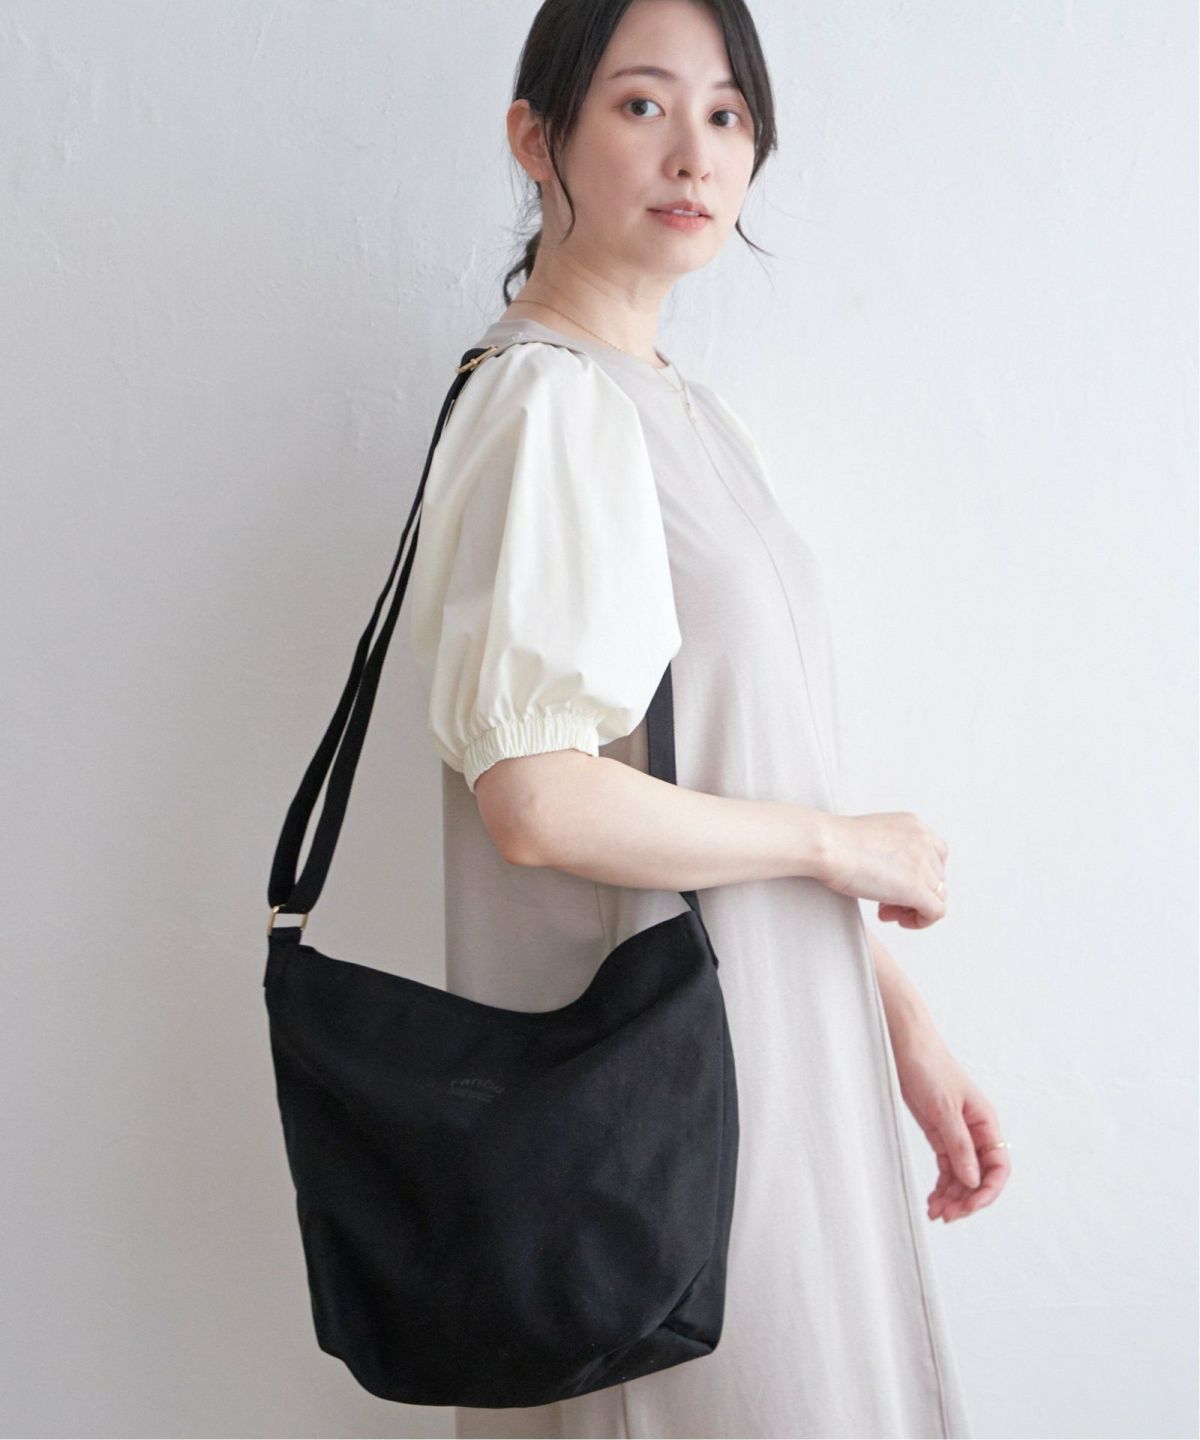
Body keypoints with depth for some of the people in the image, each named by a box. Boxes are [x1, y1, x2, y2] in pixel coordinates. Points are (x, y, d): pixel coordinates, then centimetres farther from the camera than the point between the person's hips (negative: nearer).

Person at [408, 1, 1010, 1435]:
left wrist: (905, 1024, 11)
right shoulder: (546, 402, -15)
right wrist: (850, 845, -12)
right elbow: (536, 801, -26)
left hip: (782, 1039, 8)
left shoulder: (677, 404, 11)